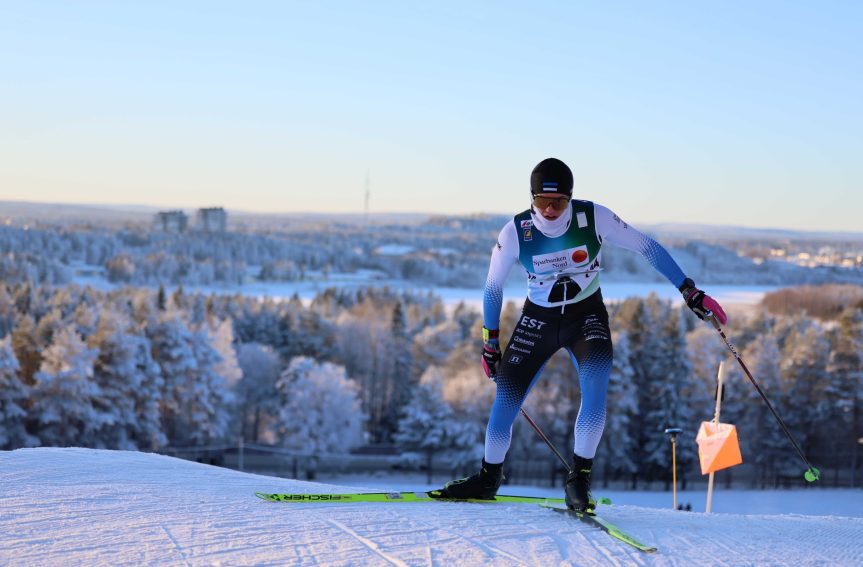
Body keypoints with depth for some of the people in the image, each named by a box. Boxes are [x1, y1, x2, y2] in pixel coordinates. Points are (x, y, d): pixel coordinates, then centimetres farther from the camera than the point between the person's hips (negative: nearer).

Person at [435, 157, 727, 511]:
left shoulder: (594, 218, -20)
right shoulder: (515, 232, -17)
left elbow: (646, 247, -9)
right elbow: (493, 286, -2)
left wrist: (690, 292, -11)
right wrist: (490, 342, 4)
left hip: (587, 315, -1)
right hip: (537, 319, 1)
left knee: (596, 378, -28)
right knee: (506, 397, -4)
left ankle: (579, 478, -22)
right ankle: (488, 478, 18)